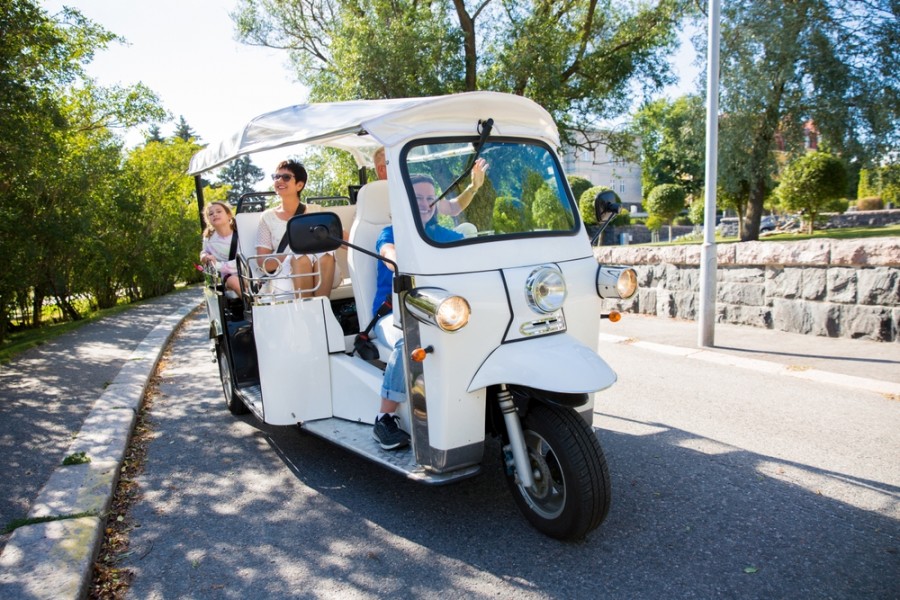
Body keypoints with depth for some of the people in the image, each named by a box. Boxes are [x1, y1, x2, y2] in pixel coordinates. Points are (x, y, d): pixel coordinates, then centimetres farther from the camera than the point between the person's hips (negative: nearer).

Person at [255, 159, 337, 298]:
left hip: (324, 274, 1)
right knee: (301, 256, -32)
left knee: (325, 253, -31)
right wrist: (290, 256, -17)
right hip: (284, 274, -1)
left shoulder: (316, 211, 12)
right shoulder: (268, 217, 10)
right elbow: (263, 262, 1)